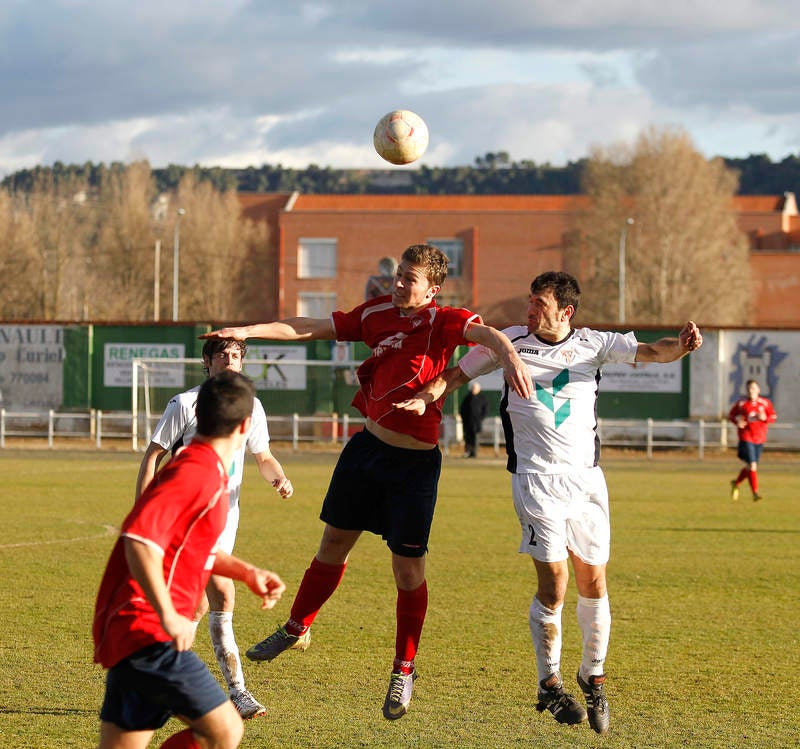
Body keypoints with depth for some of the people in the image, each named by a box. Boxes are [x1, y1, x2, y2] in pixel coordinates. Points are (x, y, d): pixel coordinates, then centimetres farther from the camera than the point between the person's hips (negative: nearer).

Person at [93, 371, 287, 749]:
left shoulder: (203, 470, 17)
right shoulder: (197, 473, -16)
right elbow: (139, 539, -27)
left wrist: (246, 572, 20)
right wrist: (168, 615, -25)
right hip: (147, 632, -10)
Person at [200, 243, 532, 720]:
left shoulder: (444, 322, -14)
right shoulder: (377, 313, 3)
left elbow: (485, 333, -33)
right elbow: (311, 329, 7)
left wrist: (509, 355, -56)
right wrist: (247, 331, 1)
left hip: (415, 461, -5)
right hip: (368, 446, 5)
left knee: (409, 569, -1)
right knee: (334, 542, 17)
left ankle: (404, 671, 14)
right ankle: (297, 629, 37)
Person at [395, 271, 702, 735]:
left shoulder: (593, 345, 5)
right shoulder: (511, 342, 3)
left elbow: (651, 352, -4)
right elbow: (459, 373, 10)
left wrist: (681, 346, -25)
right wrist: (426, 397, -9)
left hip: (586, 478, 2)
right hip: (536, 481, -2)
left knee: (594, 582, 1)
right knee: (553, 583, -10)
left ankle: (594, 676, 21)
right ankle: (550, 684, 7)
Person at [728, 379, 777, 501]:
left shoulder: (765, 403, 3)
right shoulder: (741, 403, -2)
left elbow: (773, 416, 1)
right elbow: (731, 415, 9)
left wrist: (765, 418, -20)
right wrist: (737, 421, -12)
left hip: (760, 439, 4)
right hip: (746, 438, -4)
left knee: (751, 466, 14)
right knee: (751, 465, -15)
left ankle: (736, 483, 40)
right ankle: (755, 493, -11)